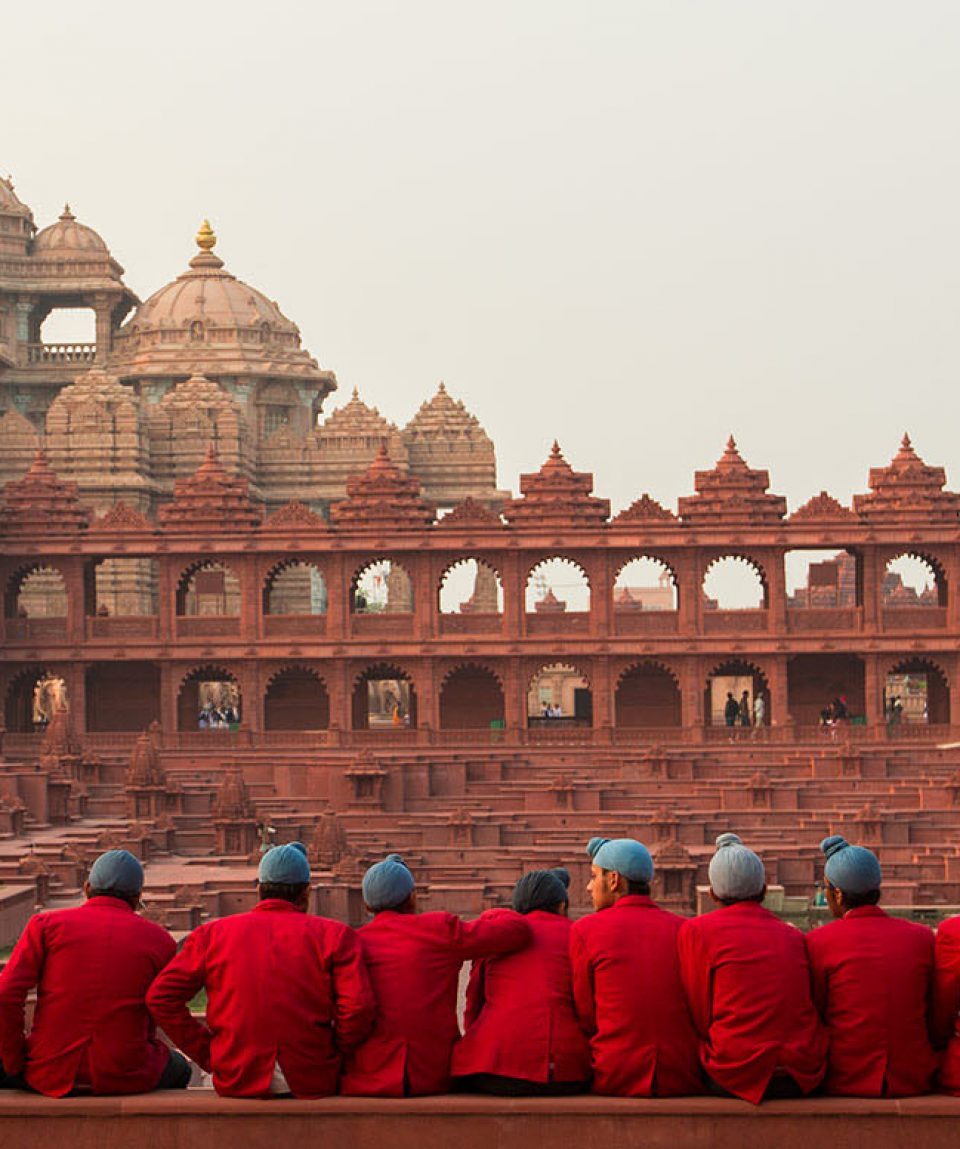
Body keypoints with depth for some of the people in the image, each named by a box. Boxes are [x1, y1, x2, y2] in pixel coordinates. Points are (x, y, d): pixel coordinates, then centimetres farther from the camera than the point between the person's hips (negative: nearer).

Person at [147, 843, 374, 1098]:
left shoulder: (212, 934, 4)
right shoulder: (333, 935, -2)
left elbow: (161, 998, -3)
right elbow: (358, 1007, -14)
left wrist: (207, 1054, 3)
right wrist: (330, 1054, 4)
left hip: (236, 1082, 1)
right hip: (313, 1083, -1)